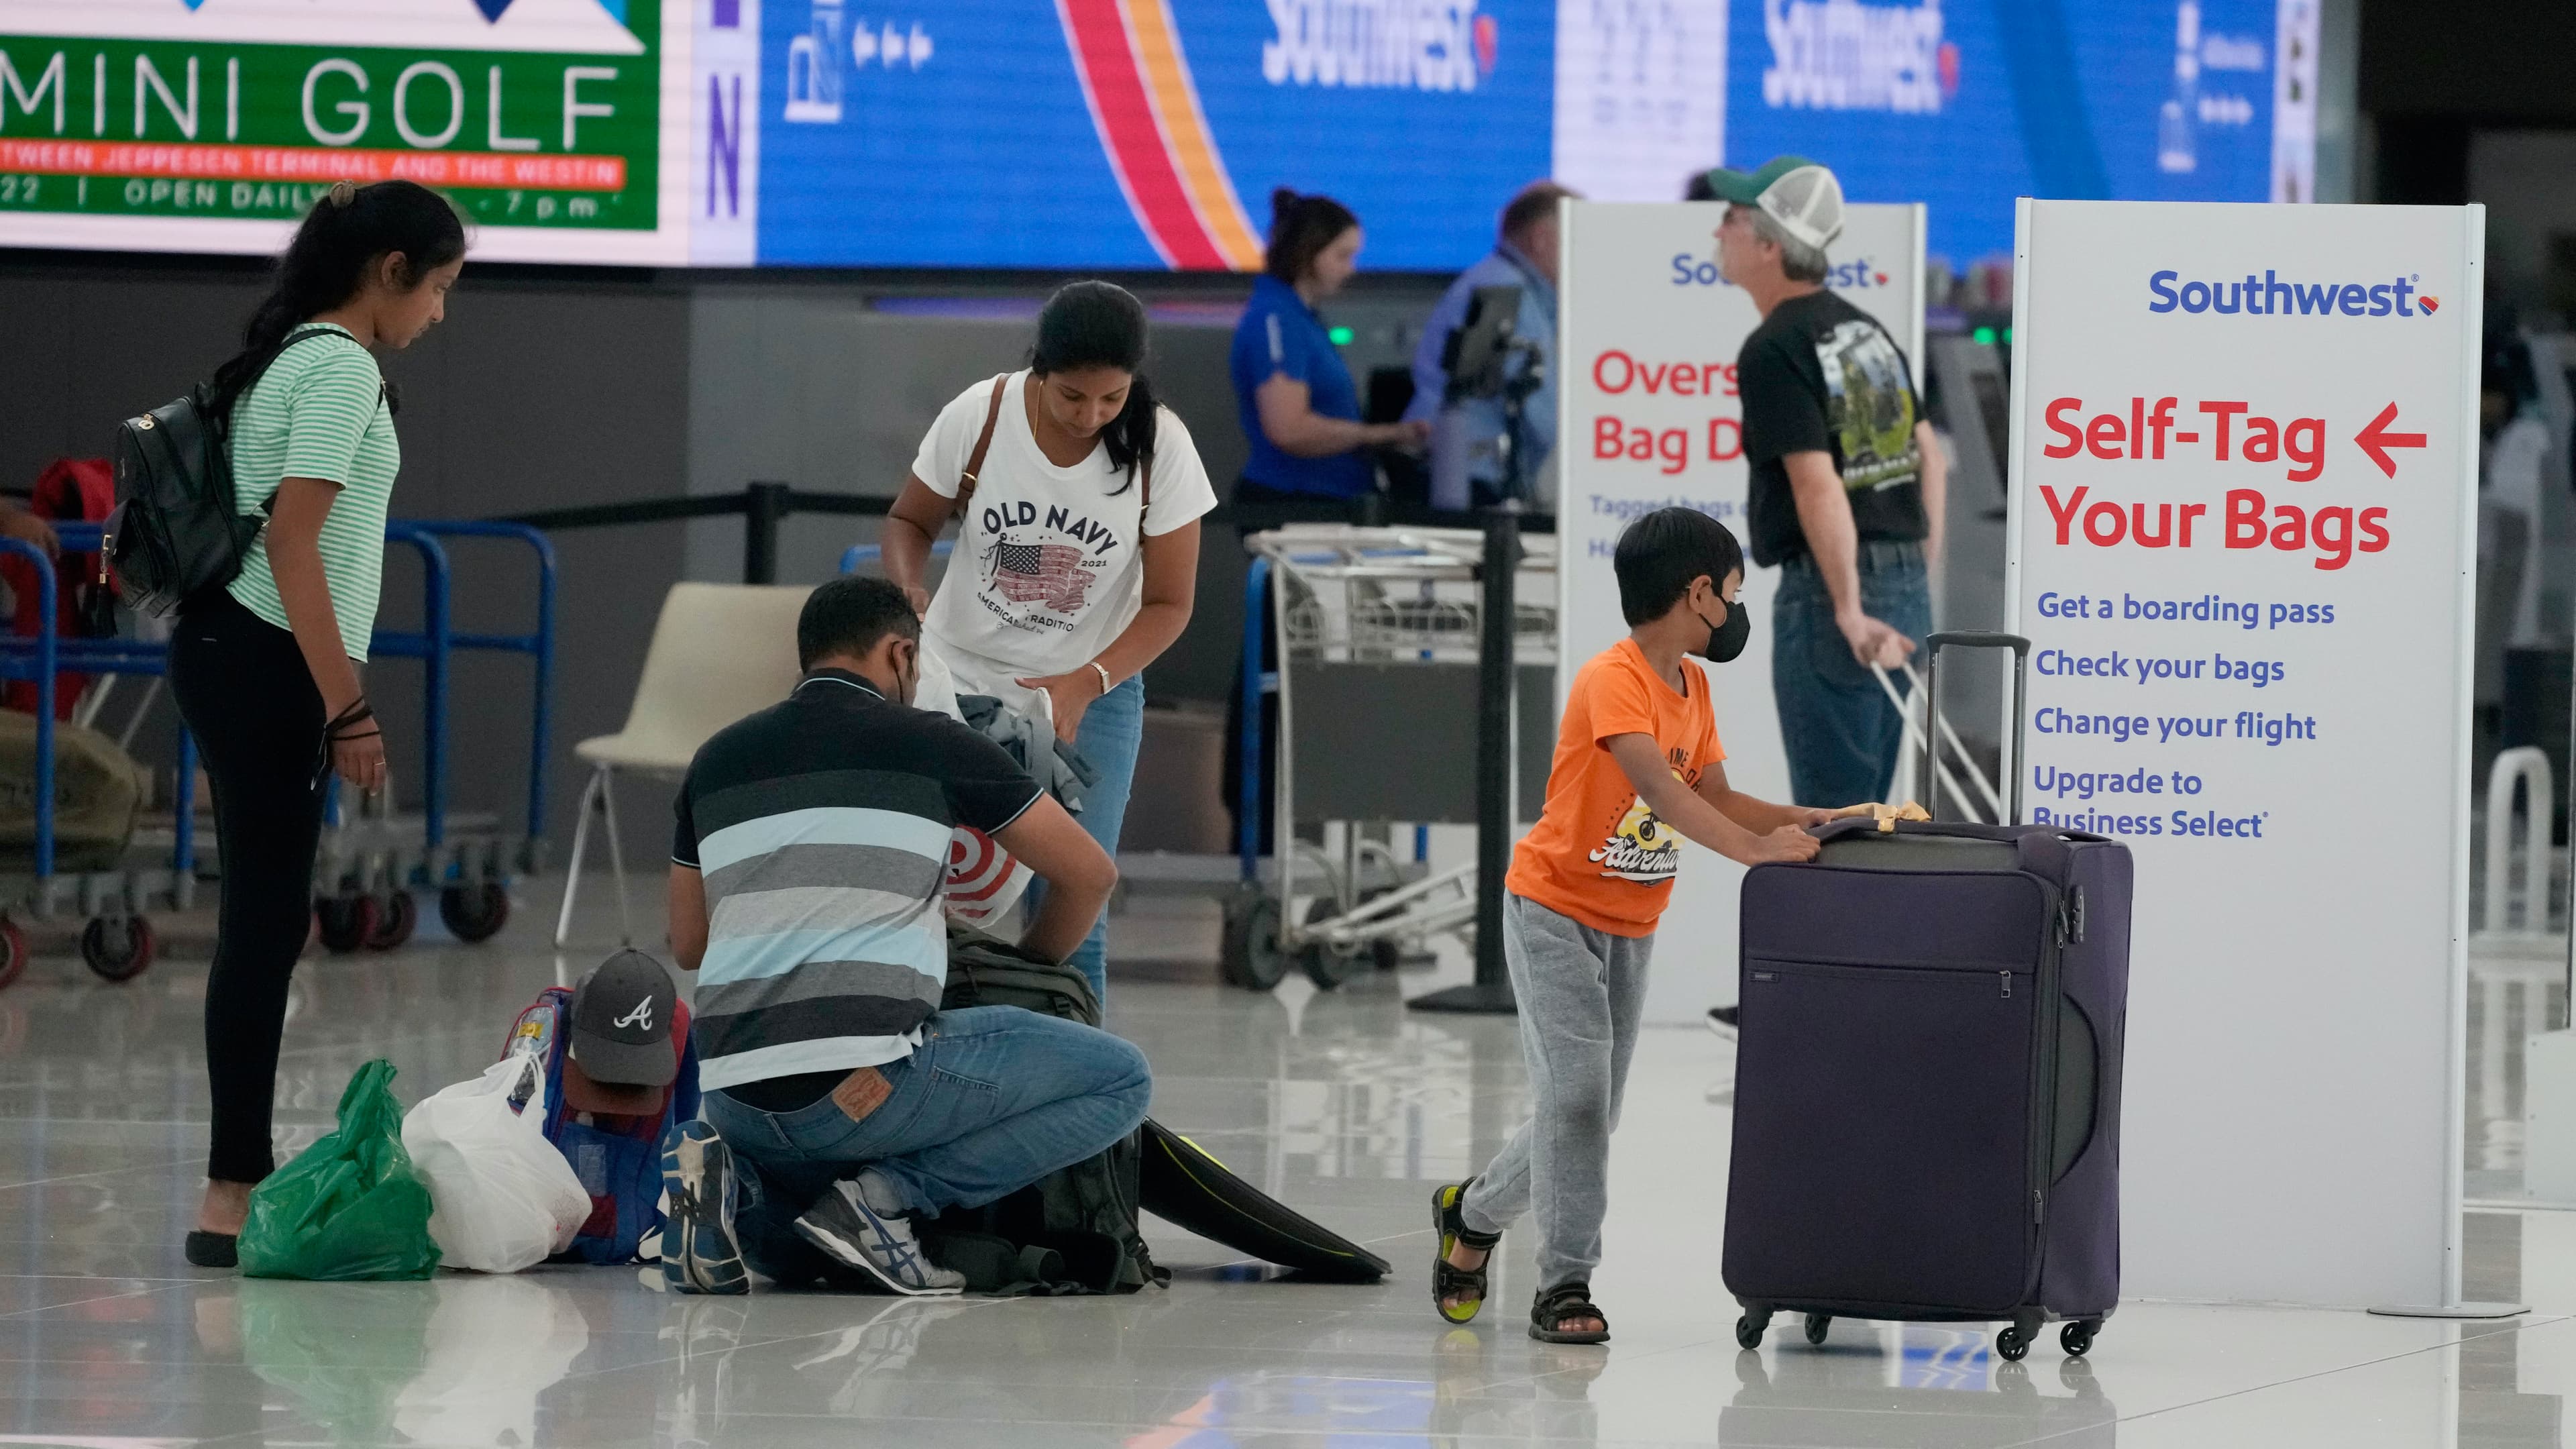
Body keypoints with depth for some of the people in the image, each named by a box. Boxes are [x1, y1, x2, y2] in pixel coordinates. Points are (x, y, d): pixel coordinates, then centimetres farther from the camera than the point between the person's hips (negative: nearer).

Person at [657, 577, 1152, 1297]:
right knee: (1120, 1081, 7)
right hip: (864, 1080, -6)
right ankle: (888, 1197, -6)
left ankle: (730, 1184, 0)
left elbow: (687, 944, 25)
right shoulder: (933, 743, 4)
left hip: (735, 1095, 6)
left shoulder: (718, 759, 17)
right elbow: (1090, 874, 11)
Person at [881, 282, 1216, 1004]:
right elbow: (911, 521, 3)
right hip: (960, 677, 0)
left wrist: (1086, 686, -21)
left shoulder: (1159, 447, -15)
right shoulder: (977, 417, -15)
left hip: (1093, 692, 0)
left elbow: (1169, 602, -7)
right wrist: (907, 591, -19)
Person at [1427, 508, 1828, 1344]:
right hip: (1556, 910, -8)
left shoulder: (1691, 686, 6)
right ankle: (1564, 1285, -8)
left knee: (1589, 1111, 8)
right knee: (1575, 1095, -14)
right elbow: (1655, 785, -35)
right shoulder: (1613, 681, -22)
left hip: (1630, 929, 8)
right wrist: (1751, 848, -43)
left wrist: (1805, 822, -10)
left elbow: (1714, 797, 5)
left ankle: (1473, 1214, 30)